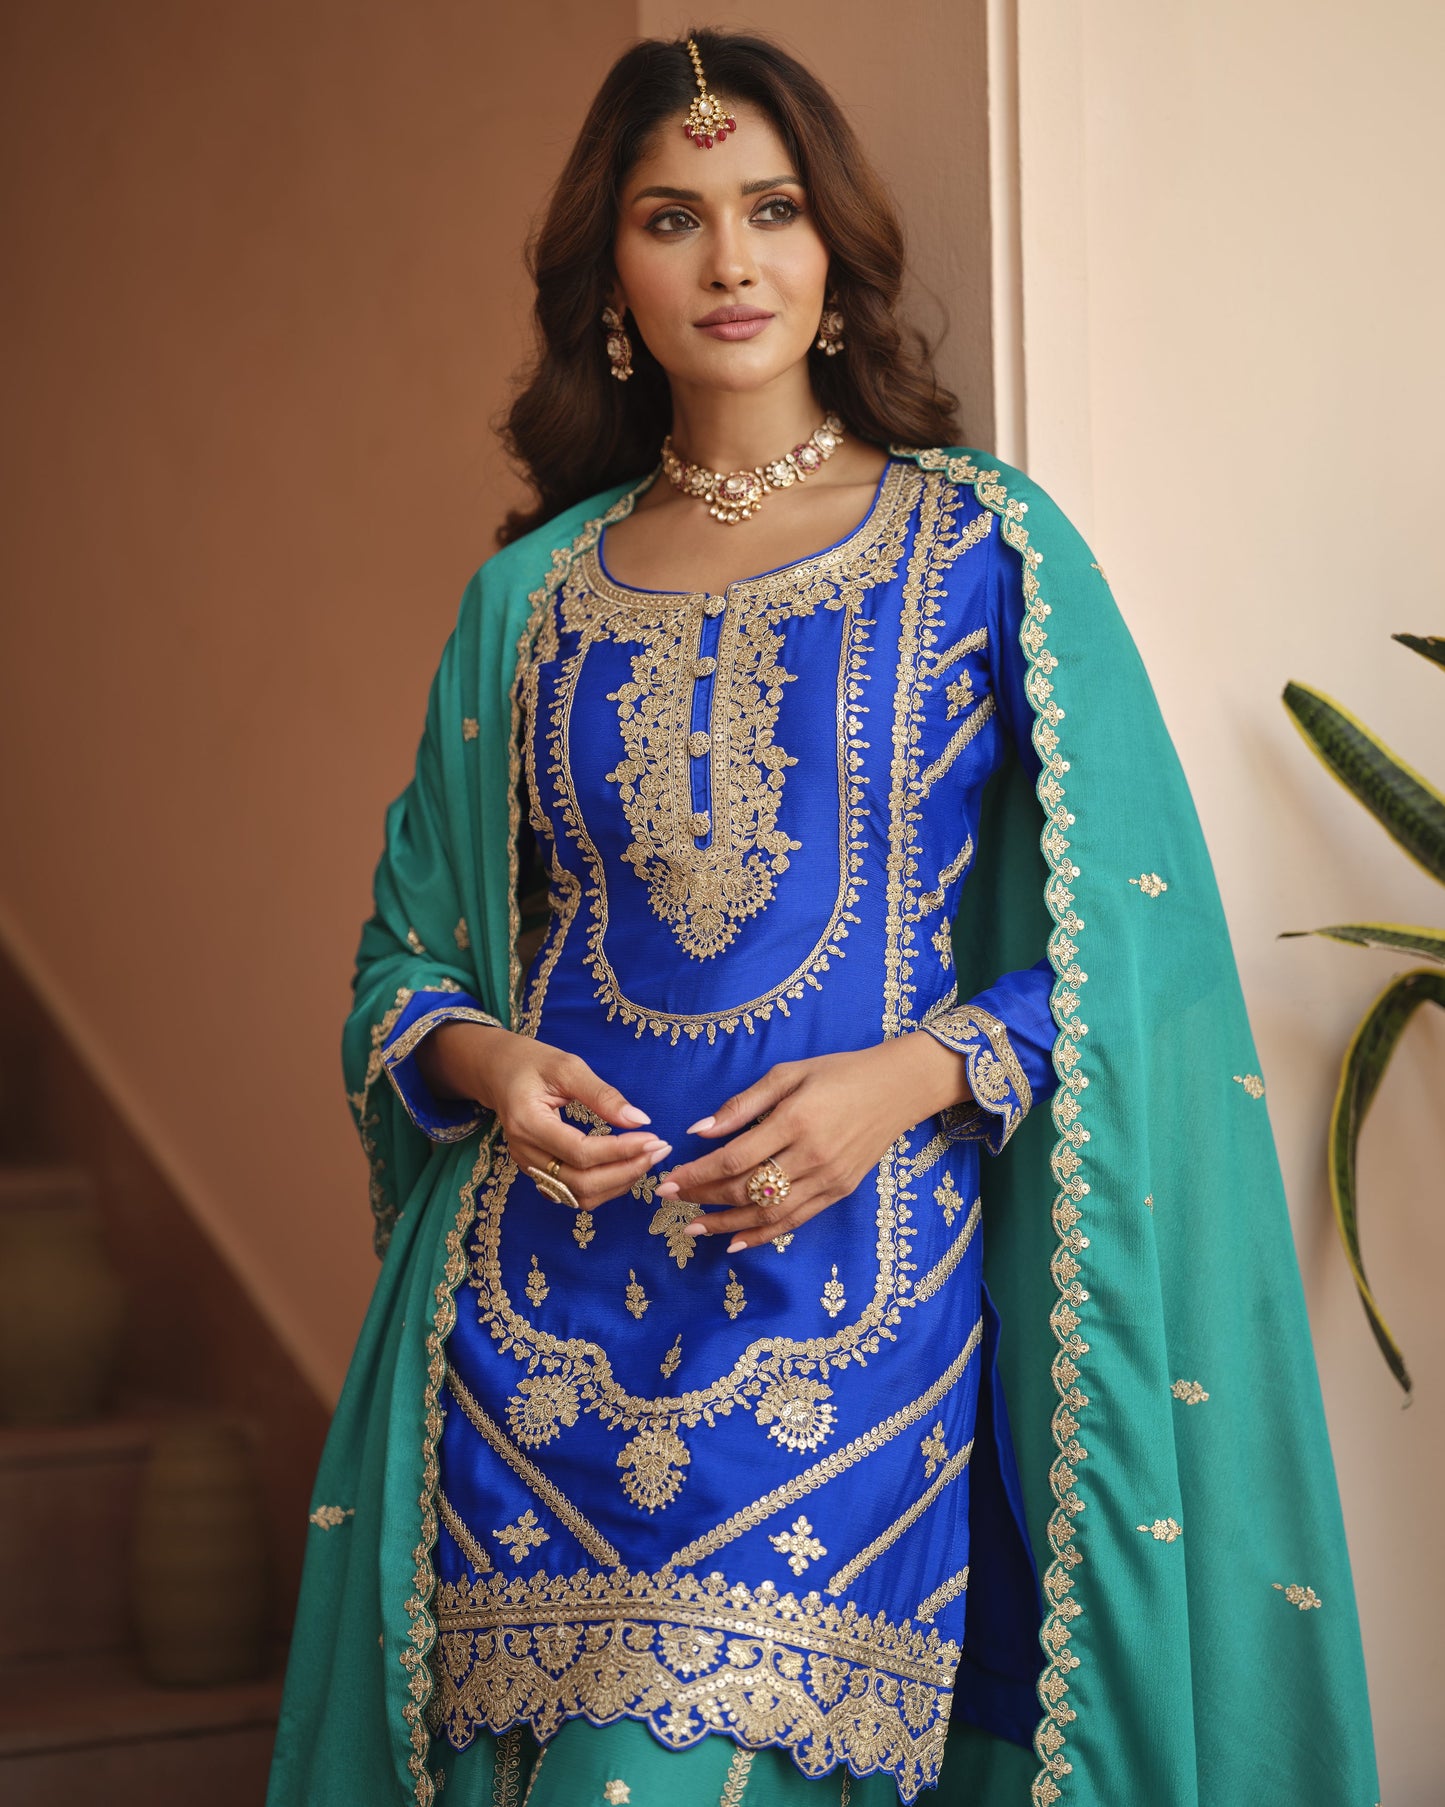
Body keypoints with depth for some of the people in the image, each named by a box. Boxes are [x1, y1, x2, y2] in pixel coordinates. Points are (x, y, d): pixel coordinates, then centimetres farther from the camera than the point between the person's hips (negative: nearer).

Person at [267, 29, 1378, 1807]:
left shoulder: (984, 545, 3)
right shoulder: (532, 592, 11)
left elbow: (1126, 946, 1)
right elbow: (410, 949, 16)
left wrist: (913, 1072, -14)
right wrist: (484, 1060, -5)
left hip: (854, 1304, -3)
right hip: (547, 1315, 3)